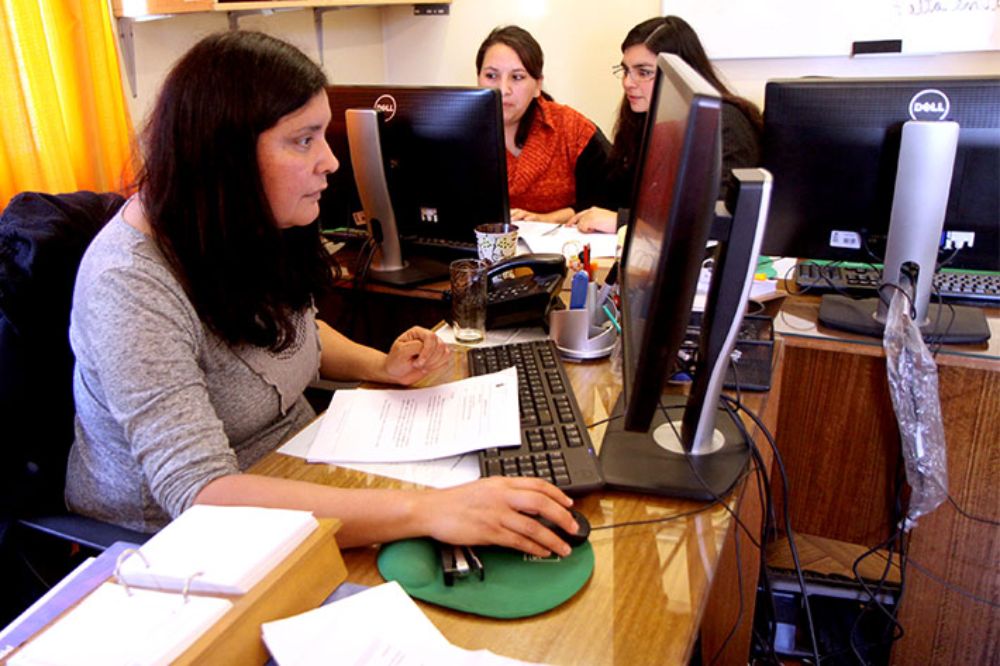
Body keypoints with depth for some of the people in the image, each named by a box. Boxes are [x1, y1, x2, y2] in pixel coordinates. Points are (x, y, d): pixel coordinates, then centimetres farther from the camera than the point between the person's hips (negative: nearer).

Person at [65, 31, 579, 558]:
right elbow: (200, 495, -36)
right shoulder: (131, 286, -28)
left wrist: (381, 366, -6)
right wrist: (423, 510, -44)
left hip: (293, 471, 7)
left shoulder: (254, 230, -6)